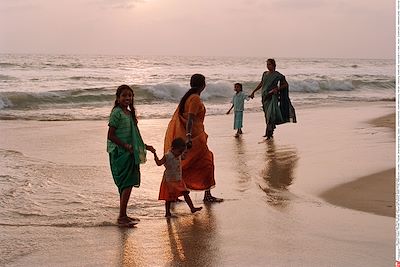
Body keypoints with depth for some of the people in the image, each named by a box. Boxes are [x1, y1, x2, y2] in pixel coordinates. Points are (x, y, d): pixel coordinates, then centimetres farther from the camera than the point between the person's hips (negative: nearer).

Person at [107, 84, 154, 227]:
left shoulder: (129, 113, 15)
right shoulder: (117, 113, -12)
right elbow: (110, 136, -14)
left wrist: (144, 146, 22)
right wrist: (125, 146, -20)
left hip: (129, 153, 9)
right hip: (120, 154, -9)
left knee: (127, 185, 11)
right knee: (127, 184, -11)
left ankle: (123, 215, 19)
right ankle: (122, 217, -8)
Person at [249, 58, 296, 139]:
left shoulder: (278, 75, -5)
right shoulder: (265, 74, 11)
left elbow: (286, 84, 0)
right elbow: (261, 84, 24)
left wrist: (277, 89, -14)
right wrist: (253, 92, 21)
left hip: (273, 96, -6)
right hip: (265, 96, 6)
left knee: (270, 114, -15)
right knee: (267, 115, 10)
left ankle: (268, 133, -18)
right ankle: (270, 132, 20)